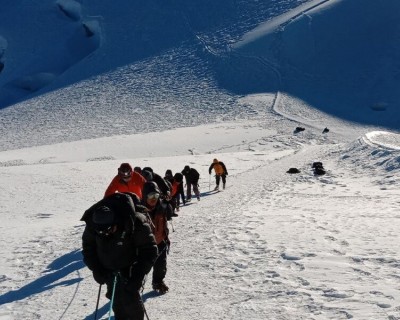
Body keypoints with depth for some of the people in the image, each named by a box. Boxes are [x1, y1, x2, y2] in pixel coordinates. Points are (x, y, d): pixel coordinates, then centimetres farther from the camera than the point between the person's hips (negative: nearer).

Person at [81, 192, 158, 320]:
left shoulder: (136, 222, -29)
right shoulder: (92, 223, -17)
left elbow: (150, 250, -19)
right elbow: (87, 247, 1)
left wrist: (138, 276, -24)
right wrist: (96, 269, -8)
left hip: (130, 269, -3)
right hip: (108, 270, 4)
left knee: (130, 297, -15)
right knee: (116, 300, 5)